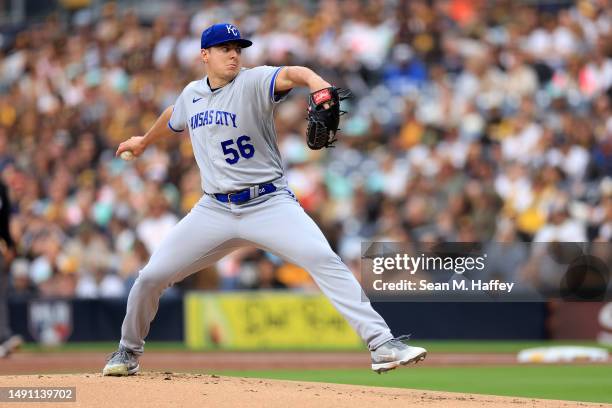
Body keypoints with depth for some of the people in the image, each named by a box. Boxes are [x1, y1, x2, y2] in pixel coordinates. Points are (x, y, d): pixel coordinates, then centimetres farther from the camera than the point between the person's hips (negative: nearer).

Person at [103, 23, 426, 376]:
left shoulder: (253, 82, -8)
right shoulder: (191, 94, 9)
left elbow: (292, 74, -31)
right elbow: (173, 120, 33)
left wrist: (320, 88, -54)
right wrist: (144, 141, 52)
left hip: (269, 204, -4)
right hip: (214, 211, 4)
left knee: (325, 262, -24)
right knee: (151, 277, 0)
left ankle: (382, 343, -27)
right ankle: (129, 352, 26)